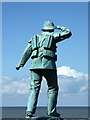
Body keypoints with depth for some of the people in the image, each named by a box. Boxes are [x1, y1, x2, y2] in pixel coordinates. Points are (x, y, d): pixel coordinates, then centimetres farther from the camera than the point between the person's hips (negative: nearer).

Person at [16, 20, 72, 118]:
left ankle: (29, 111, -13)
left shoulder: (35, 38, 21)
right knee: (53, 88, 8)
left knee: (34, 88, 0)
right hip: (48, 65, -4)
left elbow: (27, 52, 15)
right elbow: (68, 33, 12)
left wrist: (21, 64, 16)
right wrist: (60, 28, 30)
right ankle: (51, 112, 6)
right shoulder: (52, 36, 9)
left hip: (35, 64, 4)